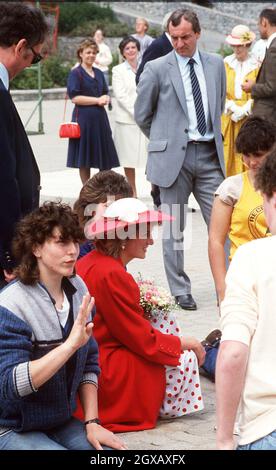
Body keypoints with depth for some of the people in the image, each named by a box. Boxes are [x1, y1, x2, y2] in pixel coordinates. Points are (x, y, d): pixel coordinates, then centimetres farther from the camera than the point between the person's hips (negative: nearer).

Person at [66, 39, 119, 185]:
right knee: (84, 159, 0)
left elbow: (106, 94, 18)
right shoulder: (75, 73, -4)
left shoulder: (99, 73, 15)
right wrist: (97, 100, -11)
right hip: (84, 118, -6)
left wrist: (105, 99, -7)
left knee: (105, 158, 4)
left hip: (100, 118, 6)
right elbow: (74, 97, -13)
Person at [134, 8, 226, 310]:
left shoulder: (216, 64, 10)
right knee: (173, 228, 4)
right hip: (174, 157, -3)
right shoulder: (156, 69, -2)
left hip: (209, 155, 3)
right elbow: (142, 114, 6)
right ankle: (180, 291, 14)